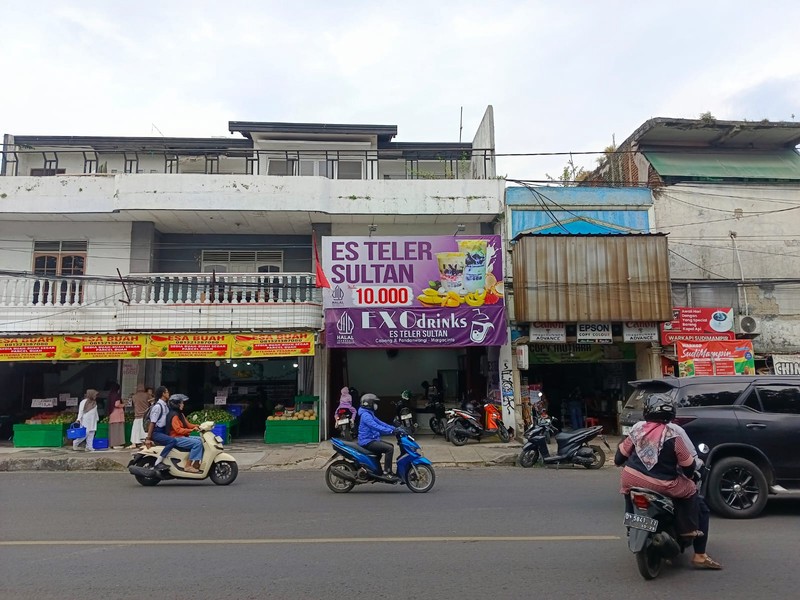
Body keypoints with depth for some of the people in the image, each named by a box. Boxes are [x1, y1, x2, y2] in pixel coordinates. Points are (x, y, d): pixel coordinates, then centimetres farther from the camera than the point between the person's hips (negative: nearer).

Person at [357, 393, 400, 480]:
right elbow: (375, 426, -28)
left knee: (390, 446, 16)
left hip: (372, 440, 11)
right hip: (367, 442, -11)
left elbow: (380, 423, 15)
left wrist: (395, 428, 5)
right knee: (389, 448, -20)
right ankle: (387, 472, -14)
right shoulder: (365, 415, -17)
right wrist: (391, 431, -30)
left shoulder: (370, 414, 18)